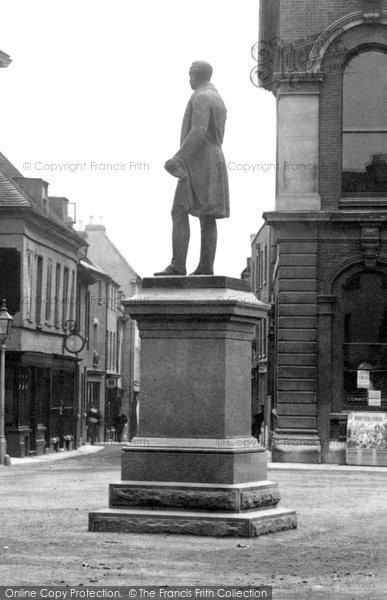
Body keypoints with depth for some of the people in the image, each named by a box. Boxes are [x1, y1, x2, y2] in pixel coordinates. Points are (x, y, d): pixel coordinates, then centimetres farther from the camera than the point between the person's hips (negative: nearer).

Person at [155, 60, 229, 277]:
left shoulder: (201, 98, -12)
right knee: (207, 218, 5)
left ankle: (178, 266, -19)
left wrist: (179, 159, -27)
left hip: (197, 163, -10)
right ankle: (206, 267, 1)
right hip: (214, 162, 10)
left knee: (179, 213, -12)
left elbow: (199, 131, -24)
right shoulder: (219, 100, 19)